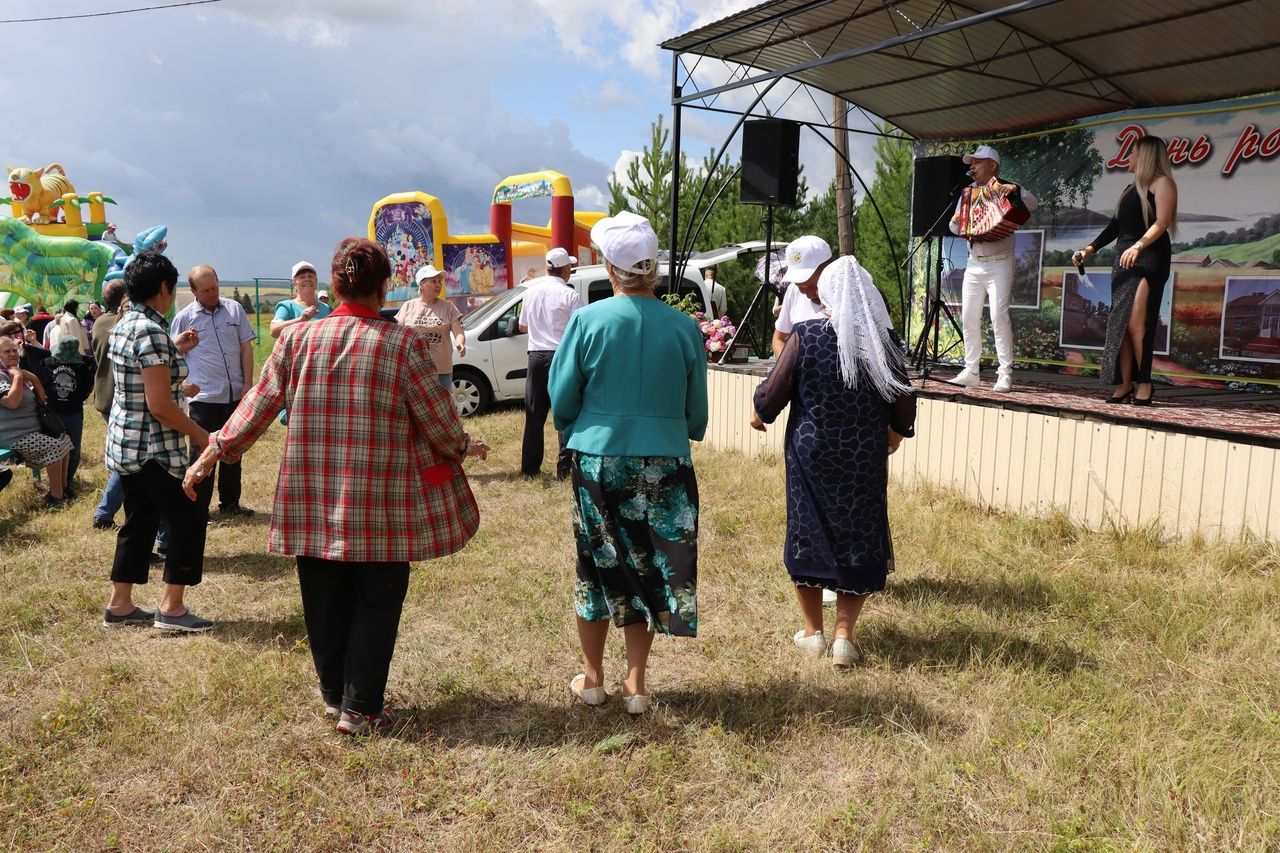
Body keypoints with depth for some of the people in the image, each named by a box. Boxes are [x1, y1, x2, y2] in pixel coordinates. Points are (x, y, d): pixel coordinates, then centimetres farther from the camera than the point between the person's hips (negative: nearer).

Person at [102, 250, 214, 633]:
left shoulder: (123, 324, 9)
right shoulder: (151, 331, -21)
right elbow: (159, 404, -24)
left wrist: (176, 348, 24)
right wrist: (201, 436, -14)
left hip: (124, 442, 10)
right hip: (152, 448, -10)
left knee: (139, 522, 17)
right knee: (188, 518, 1)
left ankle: (119, 605, 24)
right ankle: (171, 608, 5)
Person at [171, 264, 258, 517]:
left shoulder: (234, 309, 5)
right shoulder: (184, 318, -1)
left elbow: (246, 348, 6)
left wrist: (248, 383, 1)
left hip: (235, 394, 3)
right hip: (203, 397, -3)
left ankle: (230, 503, 24)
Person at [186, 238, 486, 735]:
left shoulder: (297, 339, 0)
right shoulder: (404, 344, -9)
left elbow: (258, 406, 6)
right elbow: (438, 419, -4)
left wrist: (214, 452, 19)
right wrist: (464, 447, 17)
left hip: (314, 502, 3)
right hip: (381, 506, -3)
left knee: (325, 603, 16)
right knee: (376, 604, 10)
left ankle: (333, 695, 31)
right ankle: (360, 709, 17)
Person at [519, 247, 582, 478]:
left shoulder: (531, 291, 5)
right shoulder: (570, 295, -10)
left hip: (536, 356, 5)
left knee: (534, 415, 11)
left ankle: (530, 467, 15)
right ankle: (564, 467, 1)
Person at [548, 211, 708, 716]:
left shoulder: (588, 320, -9)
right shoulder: (683, 328, -5)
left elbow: (561, 399, -3)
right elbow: (697, 410, 4)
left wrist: (575, 438, 16)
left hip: (597, 461, 0)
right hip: (664, 466, 1)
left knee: (597, 565, 14)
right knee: (649, 567, 12)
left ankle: (592, 678, 26)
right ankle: (635, 684, 18)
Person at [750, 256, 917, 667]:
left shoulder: (806, 336, -12)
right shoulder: (885, 341, -5)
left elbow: (772, 393, -8)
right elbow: (904, 407, 1)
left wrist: (760, 415, 14)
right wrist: (894, 435, 22)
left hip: (810, 454, -1)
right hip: (865, 460, 1)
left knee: (807, 534, 14)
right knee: (860, 540, 12)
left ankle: (812, 632, 24)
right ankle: (843, 634, 8)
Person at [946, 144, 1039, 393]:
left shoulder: (1005, 190, -2)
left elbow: (1033, 205, -14)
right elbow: (955, 228, 18)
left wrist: (1016, 189, -28)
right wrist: (956, 221, -5)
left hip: (999, 263, -6)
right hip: (973, 263, 6)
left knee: (999, 315, -14)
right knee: (968, 316, 4)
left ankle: (1005, 374, -12)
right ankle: (970, 372, 11)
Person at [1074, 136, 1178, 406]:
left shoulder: (1161, 183, -1)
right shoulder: (1130, 189, 23)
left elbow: (1162, 222, -13)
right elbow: (1115, 226, 23)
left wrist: (1138, 245, -26)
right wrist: (1090, 249, 15)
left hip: (1149, 259, -8)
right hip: (1124, 260, 8)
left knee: (1135, 322, -15)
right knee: (1119, 323, 0)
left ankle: (1144, 384, -9)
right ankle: (1125, 384, 1)